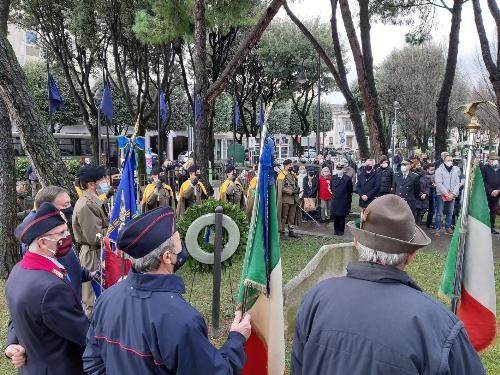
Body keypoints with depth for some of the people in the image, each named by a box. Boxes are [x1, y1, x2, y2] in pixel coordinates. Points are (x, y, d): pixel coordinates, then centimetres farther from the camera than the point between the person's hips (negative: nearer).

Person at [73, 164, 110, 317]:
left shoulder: (93, 201, 11)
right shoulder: (86, 205, -21)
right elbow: (95, 237, -24)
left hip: (99, 253, 10)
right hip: (93, 255, -10)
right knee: (94, 300, 2)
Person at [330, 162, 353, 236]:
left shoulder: (347, 179, -6)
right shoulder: (333, 178, 5)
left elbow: (350, 191, 2)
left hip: (343, 201, -3)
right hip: (335, 201, 3)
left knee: (342, 217, 4)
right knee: (335, 216, 6)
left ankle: (341, 230, 15)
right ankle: (336, 230, 19)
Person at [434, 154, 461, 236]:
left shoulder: (456, 170, 9)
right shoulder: (439, 170, -4)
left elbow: (457, 183, 7)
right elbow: (439, 183, -11)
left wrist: (453, 193, -8)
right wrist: (446, 194, -15)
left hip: (452, 195, 4)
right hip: (442, 195, -4)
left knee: (450, 213, 11)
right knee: (439, 213, -3)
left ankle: (448, 227, 21)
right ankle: (438, 229, 2)